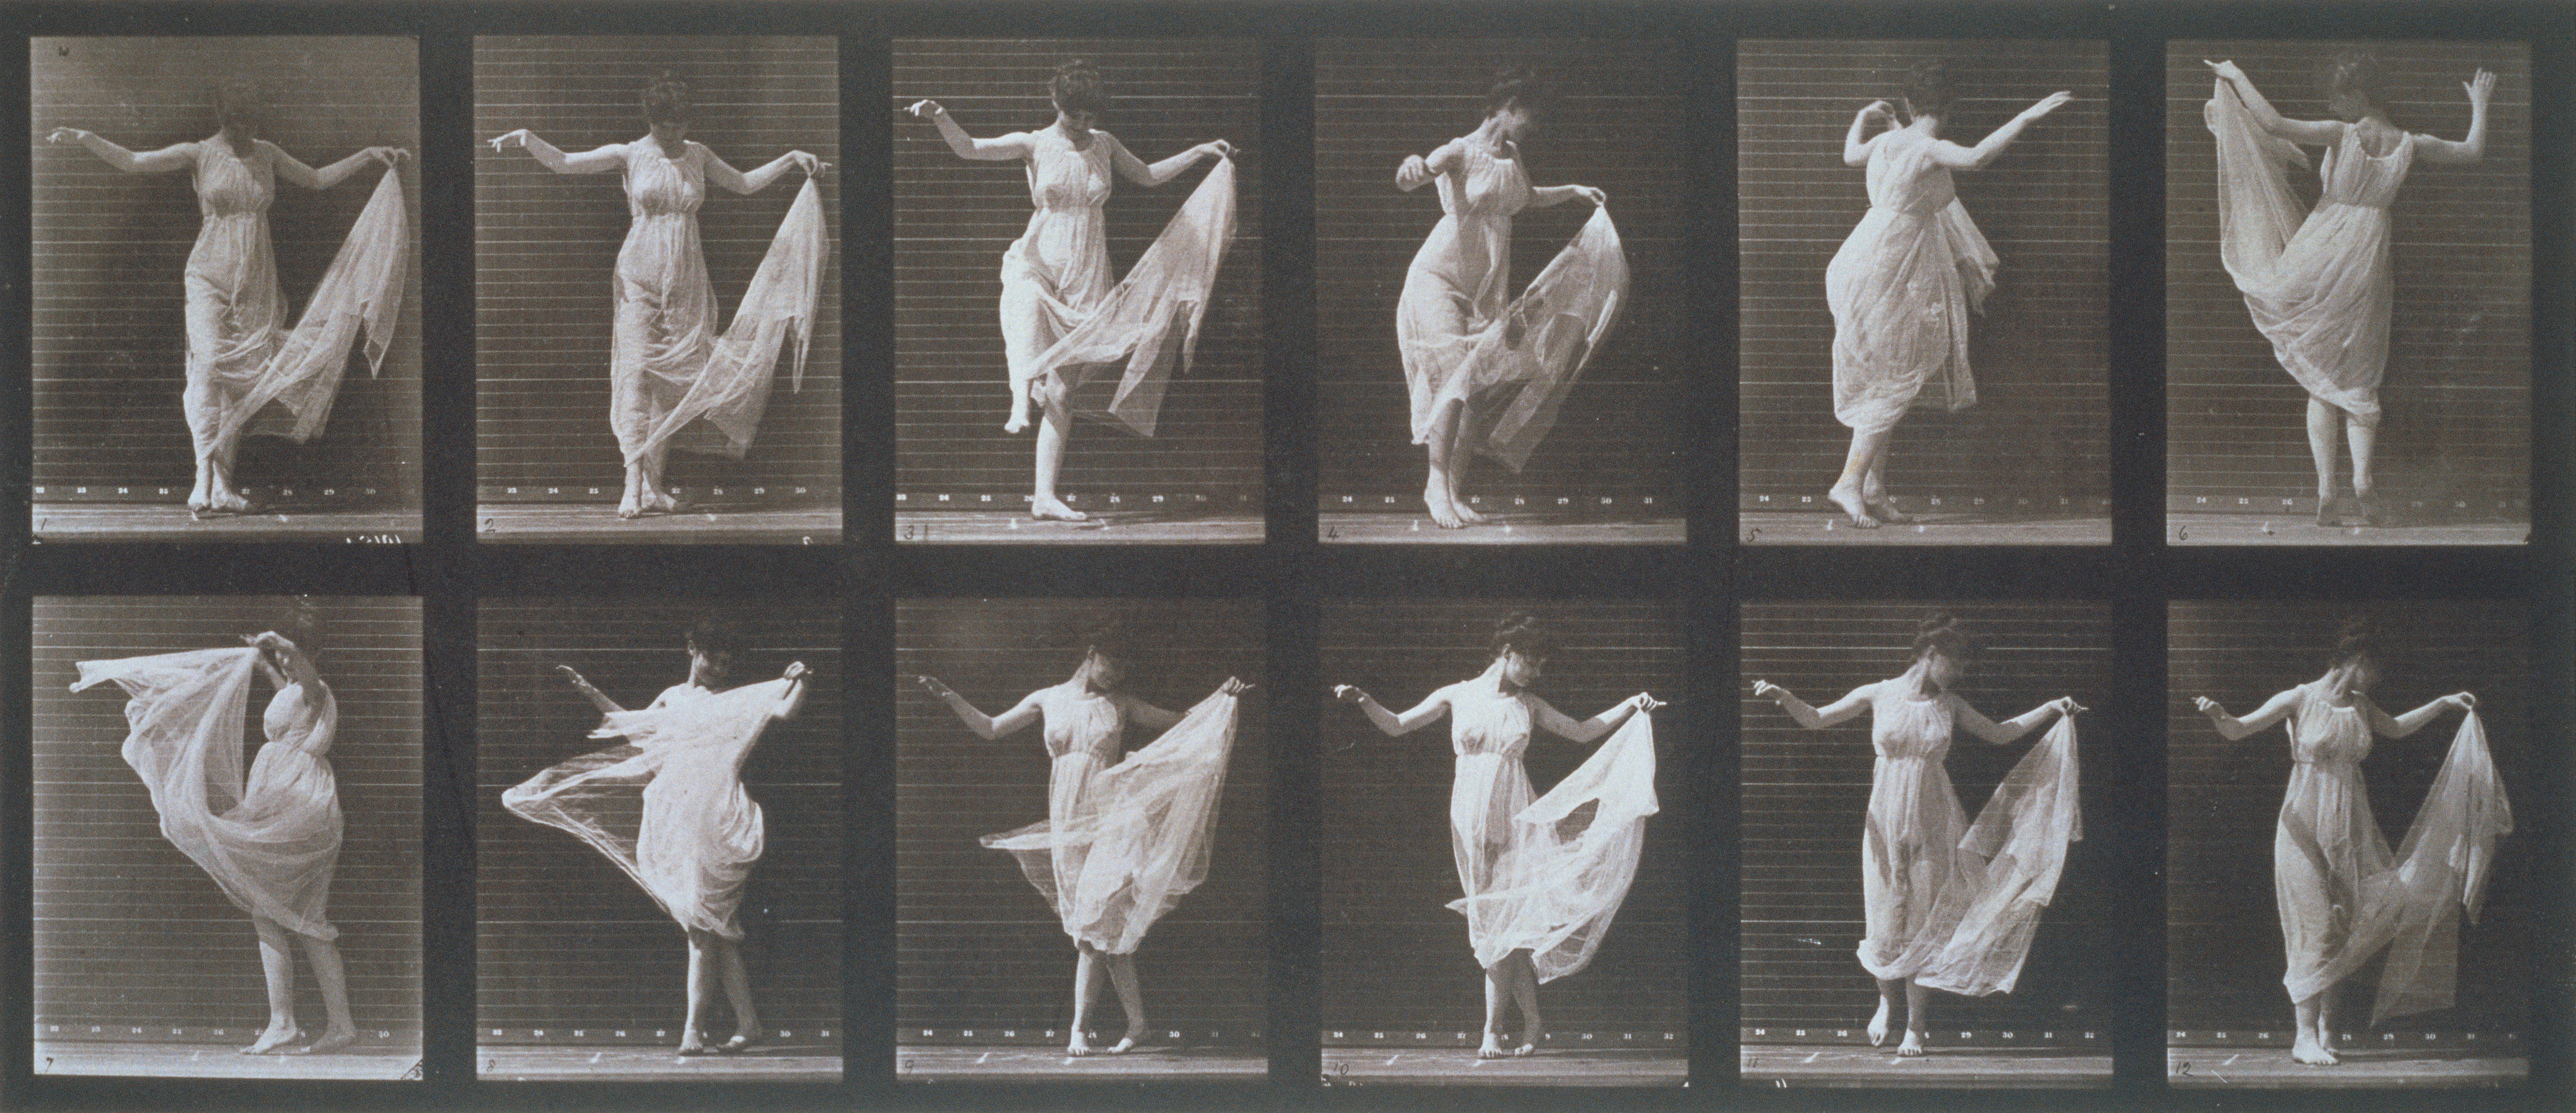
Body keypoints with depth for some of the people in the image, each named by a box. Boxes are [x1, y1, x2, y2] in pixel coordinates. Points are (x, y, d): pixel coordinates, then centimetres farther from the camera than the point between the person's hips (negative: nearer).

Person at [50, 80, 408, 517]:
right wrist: (83, 137, -18)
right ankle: (207, 477, -23)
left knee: (244, 379, -2)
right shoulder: (199, 155, -1)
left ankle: (223, 485, 0)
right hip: (210, 278, -3)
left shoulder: (267, 154, 10)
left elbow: (318, 179, 21)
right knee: (209, 366, -19)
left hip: (256, 283, 3)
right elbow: (132, 161, -5)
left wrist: (368, 155, 16)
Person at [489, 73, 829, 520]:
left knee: (675, 381, -1)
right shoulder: (629, 155, 1)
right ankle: (634, 484, -17)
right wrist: (527, 139, -20)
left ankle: (654, 485, 2)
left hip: (686, 282, 3)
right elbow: (562, 163, -5)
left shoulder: (697, 155, 12)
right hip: (639, 277, -3)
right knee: (636, 372, -14)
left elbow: (745, 184, 22)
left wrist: (792, 159, 15)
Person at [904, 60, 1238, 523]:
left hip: (1087, 277, 2)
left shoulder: (1104, 145, 11)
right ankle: (1021, 400, -50)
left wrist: (1201, 151, 20)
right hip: (1038, 263, -2)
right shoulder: (1034, 145, 1)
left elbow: (1149, 175, 25)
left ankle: (1044, 495, -2)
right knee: (1024, 302, -43)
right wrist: (940, 119, -29)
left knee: (1063, 389, -2)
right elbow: (969, 148, -11)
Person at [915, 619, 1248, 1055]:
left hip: (1110, 818, -1)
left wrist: (1222, 697, -2)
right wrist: (946, 695, 6)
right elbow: (989, 728, 14)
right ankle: (1136, 1022, 7)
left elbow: (1178, 722, 12)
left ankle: (1080, 1028, -5)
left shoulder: (1120, 704, 9)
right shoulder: (1047, 701, 10)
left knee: (1096, 920, -10)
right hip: (1066, 820, 2)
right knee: (1105, 925, 2)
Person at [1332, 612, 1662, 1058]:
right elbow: (1397, 726, 8)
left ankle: (1492, 1029, -2)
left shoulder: (1528, 705, 12)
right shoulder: (1457, 696, 6)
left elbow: (1583, 732, 17)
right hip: (1471, 813, -1)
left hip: (1513, 812, 1)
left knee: (1504, 916, -7)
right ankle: (1532, 1021, 5)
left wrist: (1630, 706, 9)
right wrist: (1363, 701, -8)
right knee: (1501, 919, -2)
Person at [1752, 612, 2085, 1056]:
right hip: (1886, 823, -1)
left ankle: (1916, 1026, 11)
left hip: (1933, 824, 1)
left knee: (1924, 925, 1)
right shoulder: (1878, 695, -1)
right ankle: (1886, 999, 30)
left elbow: (2000, 733, 16)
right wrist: (1784, 696, -19)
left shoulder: (1949, 704, 6)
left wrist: (2052, 710, 9)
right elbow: (1815, 719, 0)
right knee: (1885, 923, 2)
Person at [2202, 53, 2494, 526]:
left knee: (2320, 380, 7)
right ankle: (2362, 478, -7)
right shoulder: (2411, 146, -2)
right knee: (2358, 378, 14)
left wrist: (2237, 77, -14)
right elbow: (2474, 150, 13)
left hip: (2322, 252, -2)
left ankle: (2326, 492, -1)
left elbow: (2273, 123, -26)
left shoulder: (2342, 135, -14)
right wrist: (2480, 104, 30)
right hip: (2367, 261, 2)